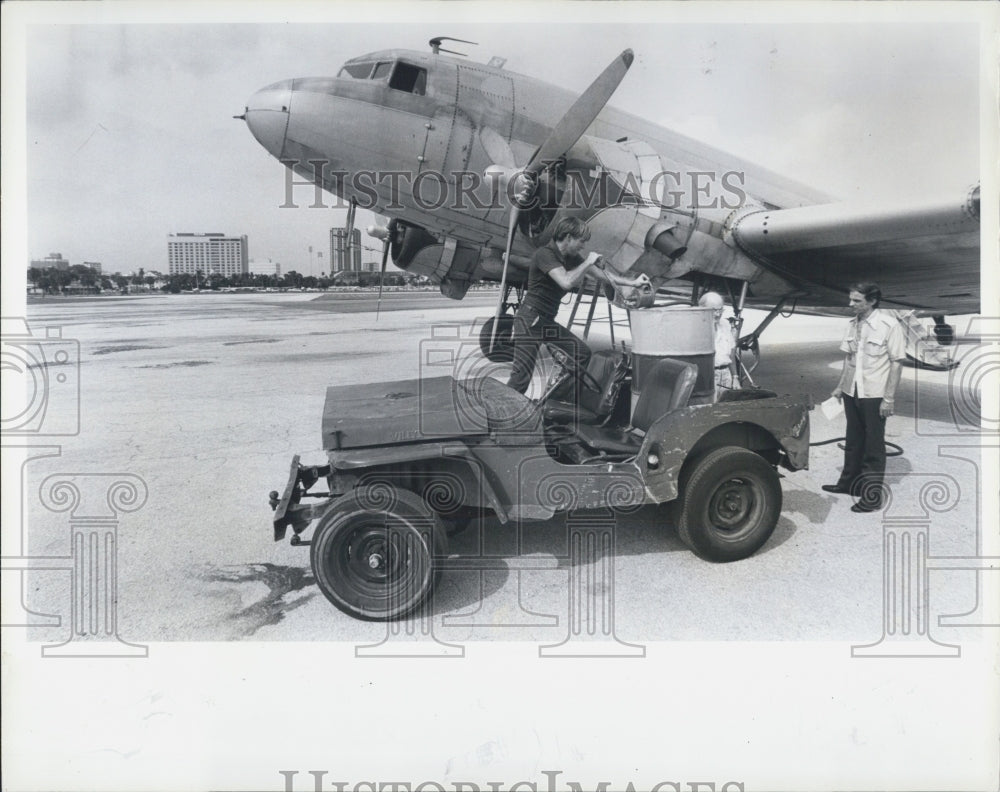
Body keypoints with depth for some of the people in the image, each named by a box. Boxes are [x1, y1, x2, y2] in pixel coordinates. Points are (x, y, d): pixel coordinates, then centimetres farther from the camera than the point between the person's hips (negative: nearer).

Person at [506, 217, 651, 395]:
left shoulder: (572, 257, 10)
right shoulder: (545, 254, -16)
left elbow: (602, 274, 18)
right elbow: (566, 282, -30)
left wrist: (633, 283, 16)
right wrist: (588, 262, -17)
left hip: (547, 321, 9)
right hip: (529, 319, -9)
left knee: (582, 352, 9)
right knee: (522, 375, -14)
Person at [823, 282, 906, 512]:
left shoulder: (889, 325, -13)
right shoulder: (853, 324, 4)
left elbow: (897, 362, -12)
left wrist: (889, 398, -14)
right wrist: (840, 386, 12)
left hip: (875, 395, -6)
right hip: (852, 392, 6)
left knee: (874, 446, 2)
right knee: (853, 441, 18)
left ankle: (873, 496, 10)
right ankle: (849, 483, 32)